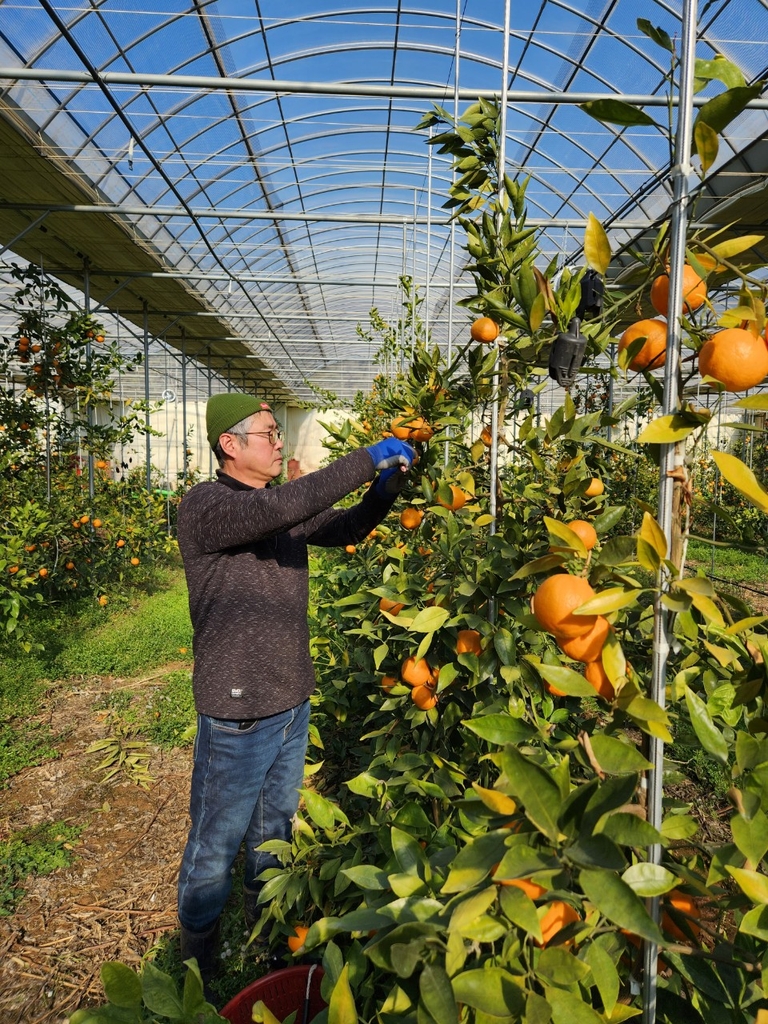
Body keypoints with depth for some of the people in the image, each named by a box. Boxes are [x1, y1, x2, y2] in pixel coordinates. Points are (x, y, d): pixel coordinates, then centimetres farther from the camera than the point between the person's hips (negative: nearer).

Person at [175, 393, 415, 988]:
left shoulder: (284, 508, 6)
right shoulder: (203, 505, -18)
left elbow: (348, 527, 11)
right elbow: (281, 507, -35)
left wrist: (389, 481, -6)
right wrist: (368, 459, -28)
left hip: (293, 702, 7)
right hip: (238, 713, -7)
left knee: (275, 831, 25)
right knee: (216, 844, 13)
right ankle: (199, 969, 38)